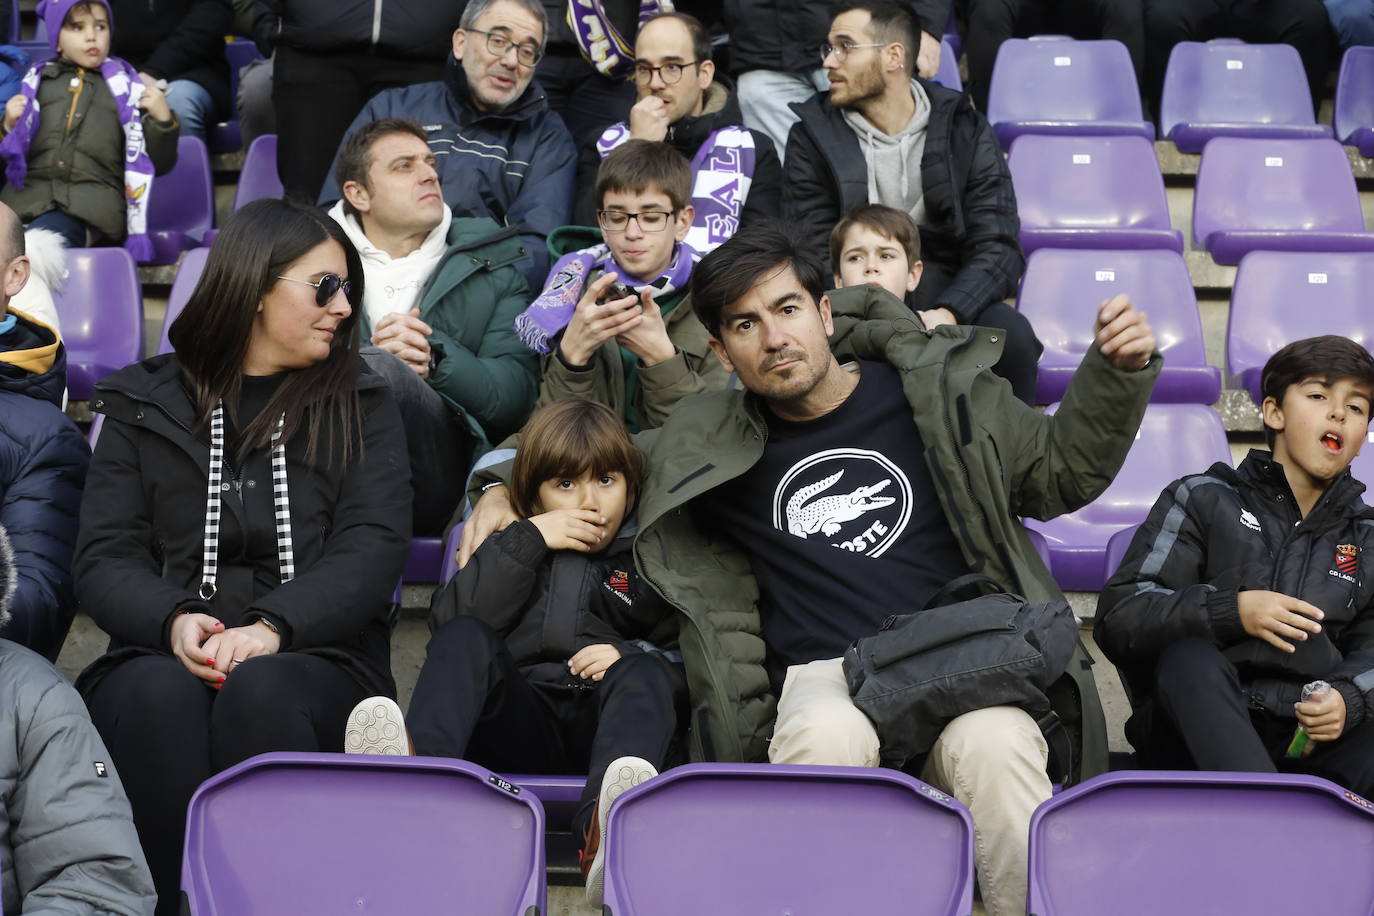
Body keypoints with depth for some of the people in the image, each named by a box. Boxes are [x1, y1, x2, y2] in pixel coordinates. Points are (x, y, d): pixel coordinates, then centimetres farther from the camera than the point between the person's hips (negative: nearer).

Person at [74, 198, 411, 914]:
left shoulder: (360, 406, 16)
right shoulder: (144, 403, 16)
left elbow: (374, 548, 1)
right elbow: (104, 558, 6)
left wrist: (270, 627, -18)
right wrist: (173, 620, -18)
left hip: (315, 658, 0)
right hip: (161, 652, 1)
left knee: (260, 690, -34)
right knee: (160, 694, -34)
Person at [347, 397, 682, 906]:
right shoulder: (514, 550, 27)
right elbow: (448, 622, 6)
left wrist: (634, 656, -9)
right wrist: (526, 540, 1)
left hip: (599, 728, -1)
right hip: (517, 723, 1)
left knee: (641, 672, -32)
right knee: (465, 638, -23)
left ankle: (606, 828, -65)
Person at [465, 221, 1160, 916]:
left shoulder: (937, 385, 12)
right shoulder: (709, 444, 13)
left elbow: (1061, 473, 19)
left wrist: (1120, 372, 6)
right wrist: (500, 487, 13)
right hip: (826, 676, 0)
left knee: (994, 744, -36)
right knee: (827, 739, -38)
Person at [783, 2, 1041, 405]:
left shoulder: (964, 130, 5)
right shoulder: (813, 136, 4)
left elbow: (997, 247, -3)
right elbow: (813, 252, -2)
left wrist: (947, 314, -24)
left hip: (950, 301, 1)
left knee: (1010, 334, -31)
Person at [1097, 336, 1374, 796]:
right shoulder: (1201, 499, 12)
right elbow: (1117, 616, 0)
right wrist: (1231, 611, -15)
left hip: (1308, 736, 2)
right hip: (1196, 733, -2)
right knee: (1188, 659, -36)